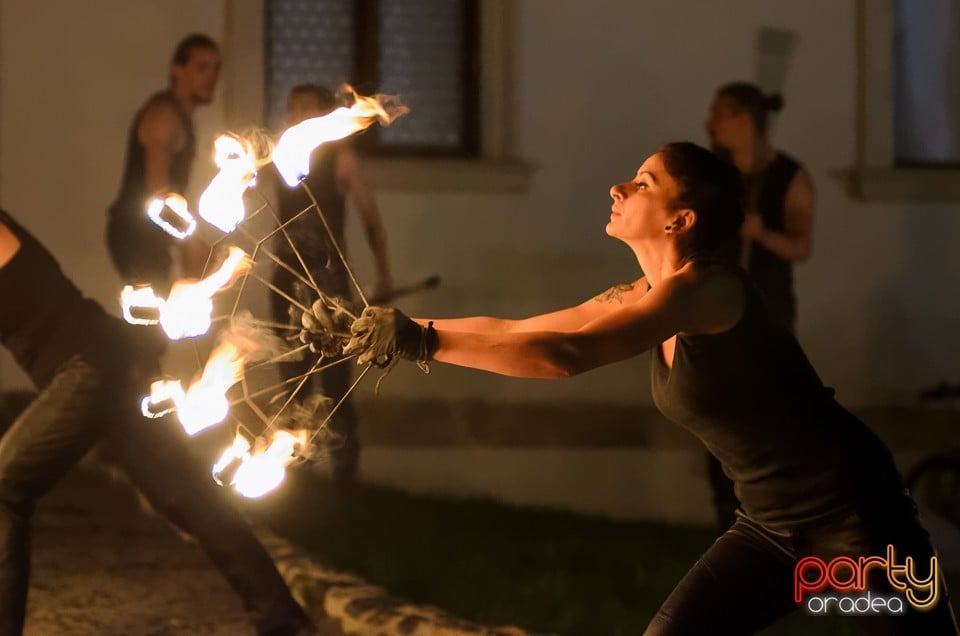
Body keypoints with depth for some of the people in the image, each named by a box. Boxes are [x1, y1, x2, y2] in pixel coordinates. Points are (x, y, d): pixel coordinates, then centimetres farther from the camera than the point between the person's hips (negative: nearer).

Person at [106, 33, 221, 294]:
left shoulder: (179, 116, 18)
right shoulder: (164, 113, -13)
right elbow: (157, 186, -23)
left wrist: (186, 244, 19)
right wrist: (189, 242, -26)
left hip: (149, 235, 10)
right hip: (138, 234, -10)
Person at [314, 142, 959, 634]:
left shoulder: (710, 288, -23)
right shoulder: (642, 299, 4)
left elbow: (563, 355, -33)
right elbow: (514, 331, 6)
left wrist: (424, 342, -32)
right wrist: (401, 328, -2)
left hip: (856, 516, -8)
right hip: (772, 524, 9)